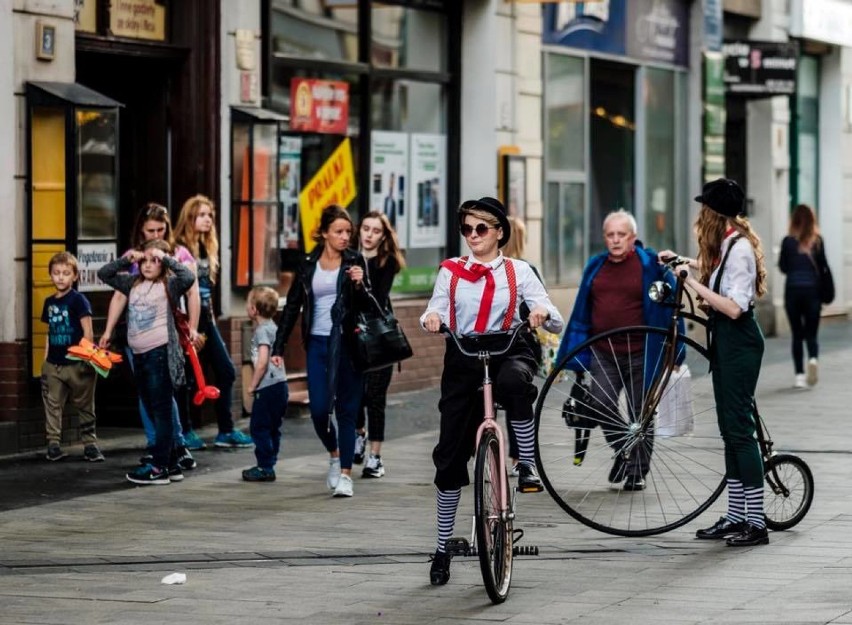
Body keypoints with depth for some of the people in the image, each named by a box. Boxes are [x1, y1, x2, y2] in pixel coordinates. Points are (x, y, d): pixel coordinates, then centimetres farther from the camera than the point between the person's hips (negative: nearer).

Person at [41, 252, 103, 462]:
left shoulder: (78, 300, -7)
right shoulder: (49, 302, 10)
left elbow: (87, 332, -10)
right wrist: (45, 360, 14)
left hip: (76, 364, -5)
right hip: (54, 364, 5)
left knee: (85, 406, 4)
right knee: (52, 405, 2)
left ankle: (90, 445, 10)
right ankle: (53, 444, 6)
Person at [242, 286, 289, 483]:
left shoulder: (262, 330, -13)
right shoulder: (272, 327, 15)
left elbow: (262, 362, -21)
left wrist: (252, 386, -13)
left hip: (268, 387, -10)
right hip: (280, 384, 10)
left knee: (259, 427, -4)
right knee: (272, 428, 14)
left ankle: (265, 468, -4)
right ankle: (268, 465, 20)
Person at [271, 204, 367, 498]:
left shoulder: (354, 262, 1)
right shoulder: (308, 265, 7)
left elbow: (366, 306, 0)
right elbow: (292, 307, 11)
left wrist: (359, 285, -20)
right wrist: (278, 346, 7)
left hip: (346, 343, -2)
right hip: (318, 343, 2)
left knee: (346, 410, -1)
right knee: (319, 410, -2)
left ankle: (345, 473, 4)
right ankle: (334, 454, 26)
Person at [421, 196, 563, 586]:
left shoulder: (517, 271, 7)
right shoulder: (451, 271, 13)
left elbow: (556, 324, 1)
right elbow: (435, 313, 3)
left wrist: (543, 312, -23)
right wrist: (431, 318, -22)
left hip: (508, 350, -2)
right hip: (463, 356, 2)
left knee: (514, 380, -41)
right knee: (451, 453, -1)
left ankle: (528, 465, -31)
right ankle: (443, 545, 10)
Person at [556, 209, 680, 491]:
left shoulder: (650, 264, -2)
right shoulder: (595, 266, 11)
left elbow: (670, 305, 0)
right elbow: (582, 312, 15)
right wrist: (569, 355, 13)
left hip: (640, 354, -3)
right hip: (603, 354, 3)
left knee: (640, 414, 5)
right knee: (599, 403, -15)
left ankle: (637, 471, 20)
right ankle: (622, 449, 10)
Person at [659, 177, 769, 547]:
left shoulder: (739, 248, -18)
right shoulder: (727, 245, 11)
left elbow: (734, 307, -24)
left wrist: (695, 284, -20)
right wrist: (683, 261, 42)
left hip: (739, 345, -10)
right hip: (725, 342, 10)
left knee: (739, 428, -9)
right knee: (730, 430, 11)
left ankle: (756, 523, -8)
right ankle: (736, 517, 15)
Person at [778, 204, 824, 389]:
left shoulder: (788, 241, -2)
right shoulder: (817, 241, -1)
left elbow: (783, 267, 4)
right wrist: (822, 295, 13)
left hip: (793, 290, 0)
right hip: (812, 289, 0)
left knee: (797, 334, 8)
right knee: (811, 334, 8)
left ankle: (799, 374, 2)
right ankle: (813, 358, -21)